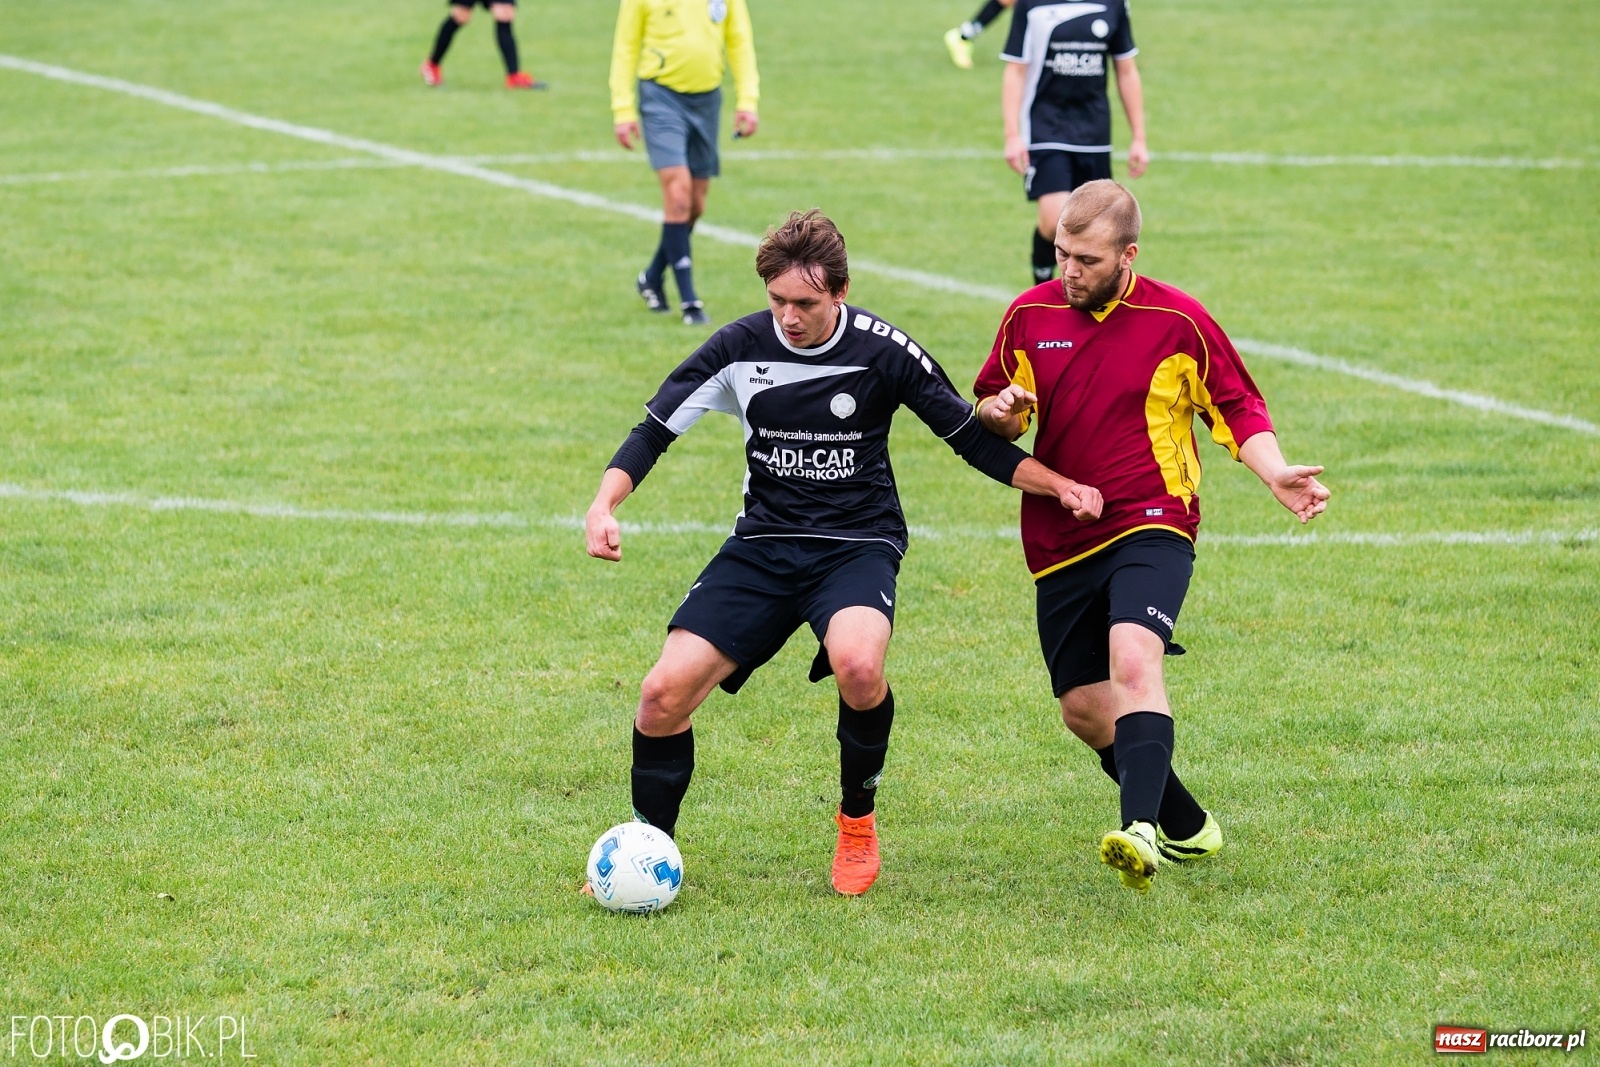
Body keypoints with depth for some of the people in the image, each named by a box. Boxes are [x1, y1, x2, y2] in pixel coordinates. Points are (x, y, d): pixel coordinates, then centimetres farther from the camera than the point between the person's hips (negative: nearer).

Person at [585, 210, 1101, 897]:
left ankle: (858, 821, -7)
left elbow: (970, 438, 1)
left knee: (858, 664, -35)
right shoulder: (741, 347, -5)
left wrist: (1060, 486, -9)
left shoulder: (882, 351, -9)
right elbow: (655, 429, 1)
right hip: (763, 544, 3)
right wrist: (605, 505, -15)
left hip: (858, 543, -3)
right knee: (664, 694, -14)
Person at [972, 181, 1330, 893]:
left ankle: (1140, 831, -42)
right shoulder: (1030, 315, 2)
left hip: (1152, 526, -5)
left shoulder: (1179, 321, -5)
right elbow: (991, 410, 13)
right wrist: (1000, 412, -12)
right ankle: (1184, 825, 29)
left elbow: (1238, 410, 5)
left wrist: (1277, 475, -13)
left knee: (1133, 661, -30)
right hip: (1060, 540, 5)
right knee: (1083, 709, 7)